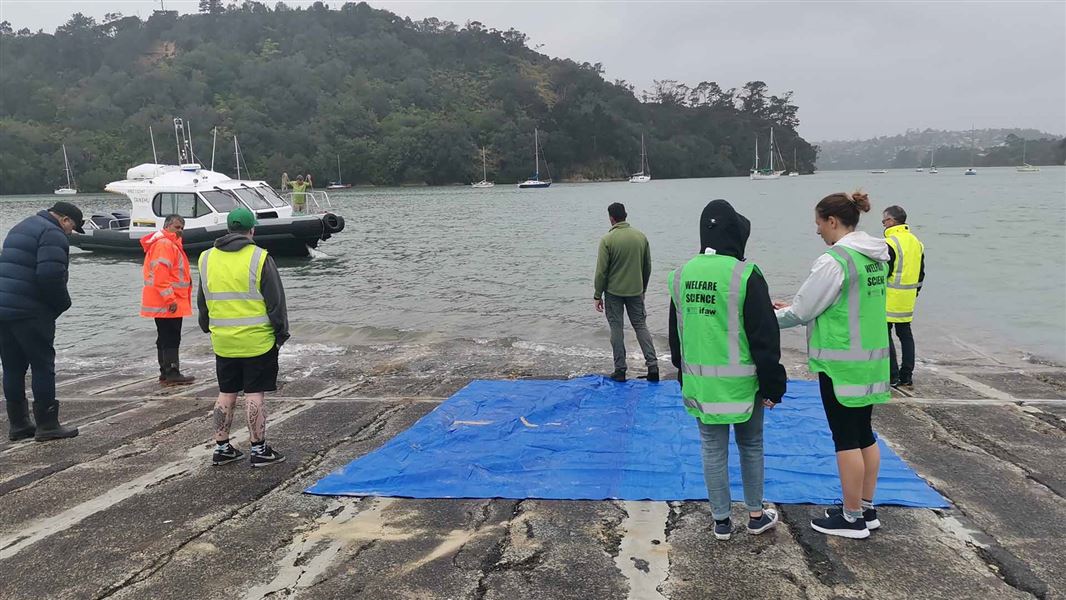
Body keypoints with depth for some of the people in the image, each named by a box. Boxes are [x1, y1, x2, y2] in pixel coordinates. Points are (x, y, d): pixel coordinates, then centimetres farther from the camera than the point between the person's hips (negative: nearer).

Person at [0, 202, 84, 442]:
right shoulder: (53, 235, -10)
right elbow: (50, 276, -22)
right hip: (30, 313, -9)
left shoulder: (21, 228, 21)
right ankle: (47, 425, 3)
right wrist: (63, 303, -6)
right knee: (43, 365, -1)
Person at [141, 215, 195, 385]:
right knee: (171, 339, -8)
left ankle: (166, 373, 19)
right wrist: (170, 299, -23)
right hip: (167, 304, -11)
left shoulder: (171, 244, 20)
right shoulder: (164, 244, -14)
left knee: (166, 339, 13)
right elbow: (160, 275, -22)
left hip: (166, 302, 11)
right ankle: (172, 373, -6)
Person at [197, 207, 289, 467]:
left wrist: (208, 328, 29)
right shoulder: (259, 258, -10)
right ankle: (259, 450, 8)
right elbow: (276, 301, -8)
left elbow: (202, 301, 17)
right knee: (254, 394, 1)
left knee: (226, 394, 14)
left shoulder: (206, 258, 7)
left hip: (223, 341, 5)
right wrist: (281, 332, 1)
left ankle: (221, 448, 21)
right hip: (257, 341, -5)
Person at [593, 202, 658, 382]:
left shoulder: (607, 240, -12)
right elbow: (647, 266, 9)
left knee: (616, 328, 6)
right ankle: (652, 364, 3)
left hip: (613, 292, -3)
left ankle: (620, 370, 8)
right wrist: (643, 288, 22)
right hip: (636, 291, 4)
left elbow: (601, 270, -11)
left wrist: (597, 295, -2)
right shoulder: (641, 237, 1)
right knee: (641, 326, 12)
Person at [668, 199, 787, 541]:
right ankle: (756, 515, 27)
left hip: (699, 382, 4)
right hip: (740, 381, -4)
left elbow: (675, 335, 13)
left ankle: (721, 521, 20)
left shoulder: (681, 275, 3)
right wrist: (772, 386, -5)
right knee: (751, 445, 15)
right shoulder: (745, 275, -15)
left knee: (713, 450, 12)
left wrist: (684, 375, 23)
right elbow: (765, 336, -13)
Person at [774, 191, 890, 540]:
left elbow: (801, 312, -14)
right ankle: (866, 509, 27)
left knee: (846, 438, 2)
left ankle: (852, 518, 12)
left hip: (841, 363, -9)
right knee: (864, 434, 16)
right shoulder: (876, 257, 9)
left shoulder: (834, 260, -19)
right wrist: (793, 306, 15)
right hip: (871, 358, 9)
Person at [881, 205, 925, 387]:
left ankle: (892, 376, -1)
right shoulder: (916, 242, 13)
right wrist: (915, 292, 26)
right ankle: (906, 376, 17)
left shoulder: (890, 243, -15)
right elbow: (921, 273, 18)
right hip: (908, 298, 8)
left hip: (890, 297, -8)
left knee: (885, 335, -1)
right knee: (905, 334, 13)